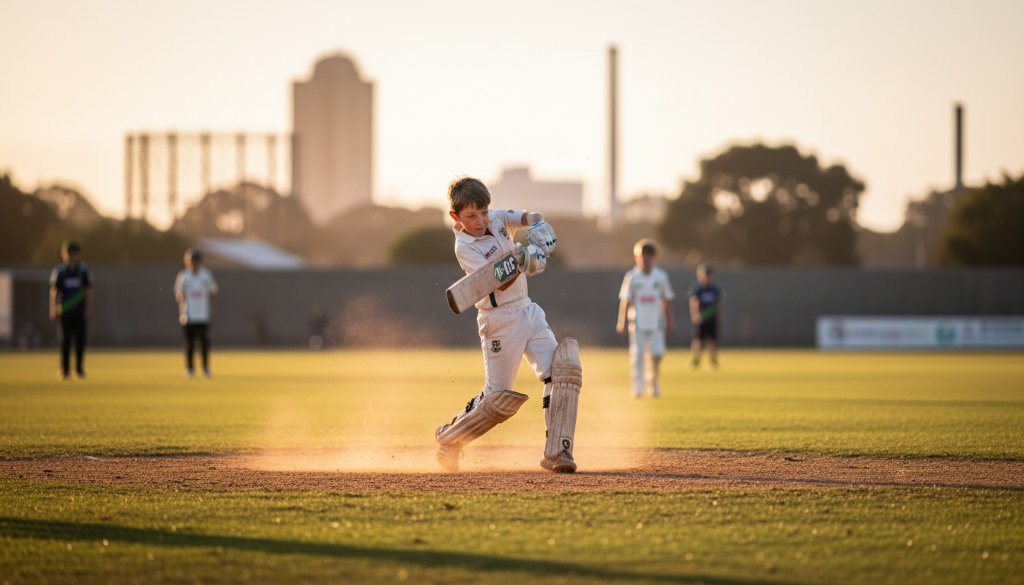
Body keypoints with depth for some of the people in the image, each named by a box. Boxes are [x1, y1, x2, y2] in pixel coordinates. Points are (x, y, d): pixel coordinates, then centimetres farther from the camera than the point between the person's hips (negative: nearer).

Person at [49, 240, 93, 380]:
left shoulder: (85, 270, 3)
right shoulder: (59, 271, 1)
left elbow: (88, 292, 5)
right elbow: (53, 292, 2)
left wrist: (89, 310, -1)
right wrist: (53, 310, -4)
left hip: (80, 312, 1)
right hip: (64, 311, -1)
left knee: (80, 340, -1)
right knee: (65, 340, -5)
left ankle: (79, 368, 12)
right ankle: (65, 370, 0)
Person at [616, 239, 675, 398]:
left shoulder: (661, 276, 5)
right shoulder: (631, 277, -1)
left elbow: (666, 300, 12)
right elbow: (625, 300, 0)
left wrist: (670, 321, 11)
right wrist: (622, 322, -5)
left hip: (656, 323, 1)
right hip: (637, 323, -1)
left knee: (657, 353, -10)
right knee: (637, 355, -3)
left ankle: (653, 380, 14)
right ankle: (638, 388, 5)